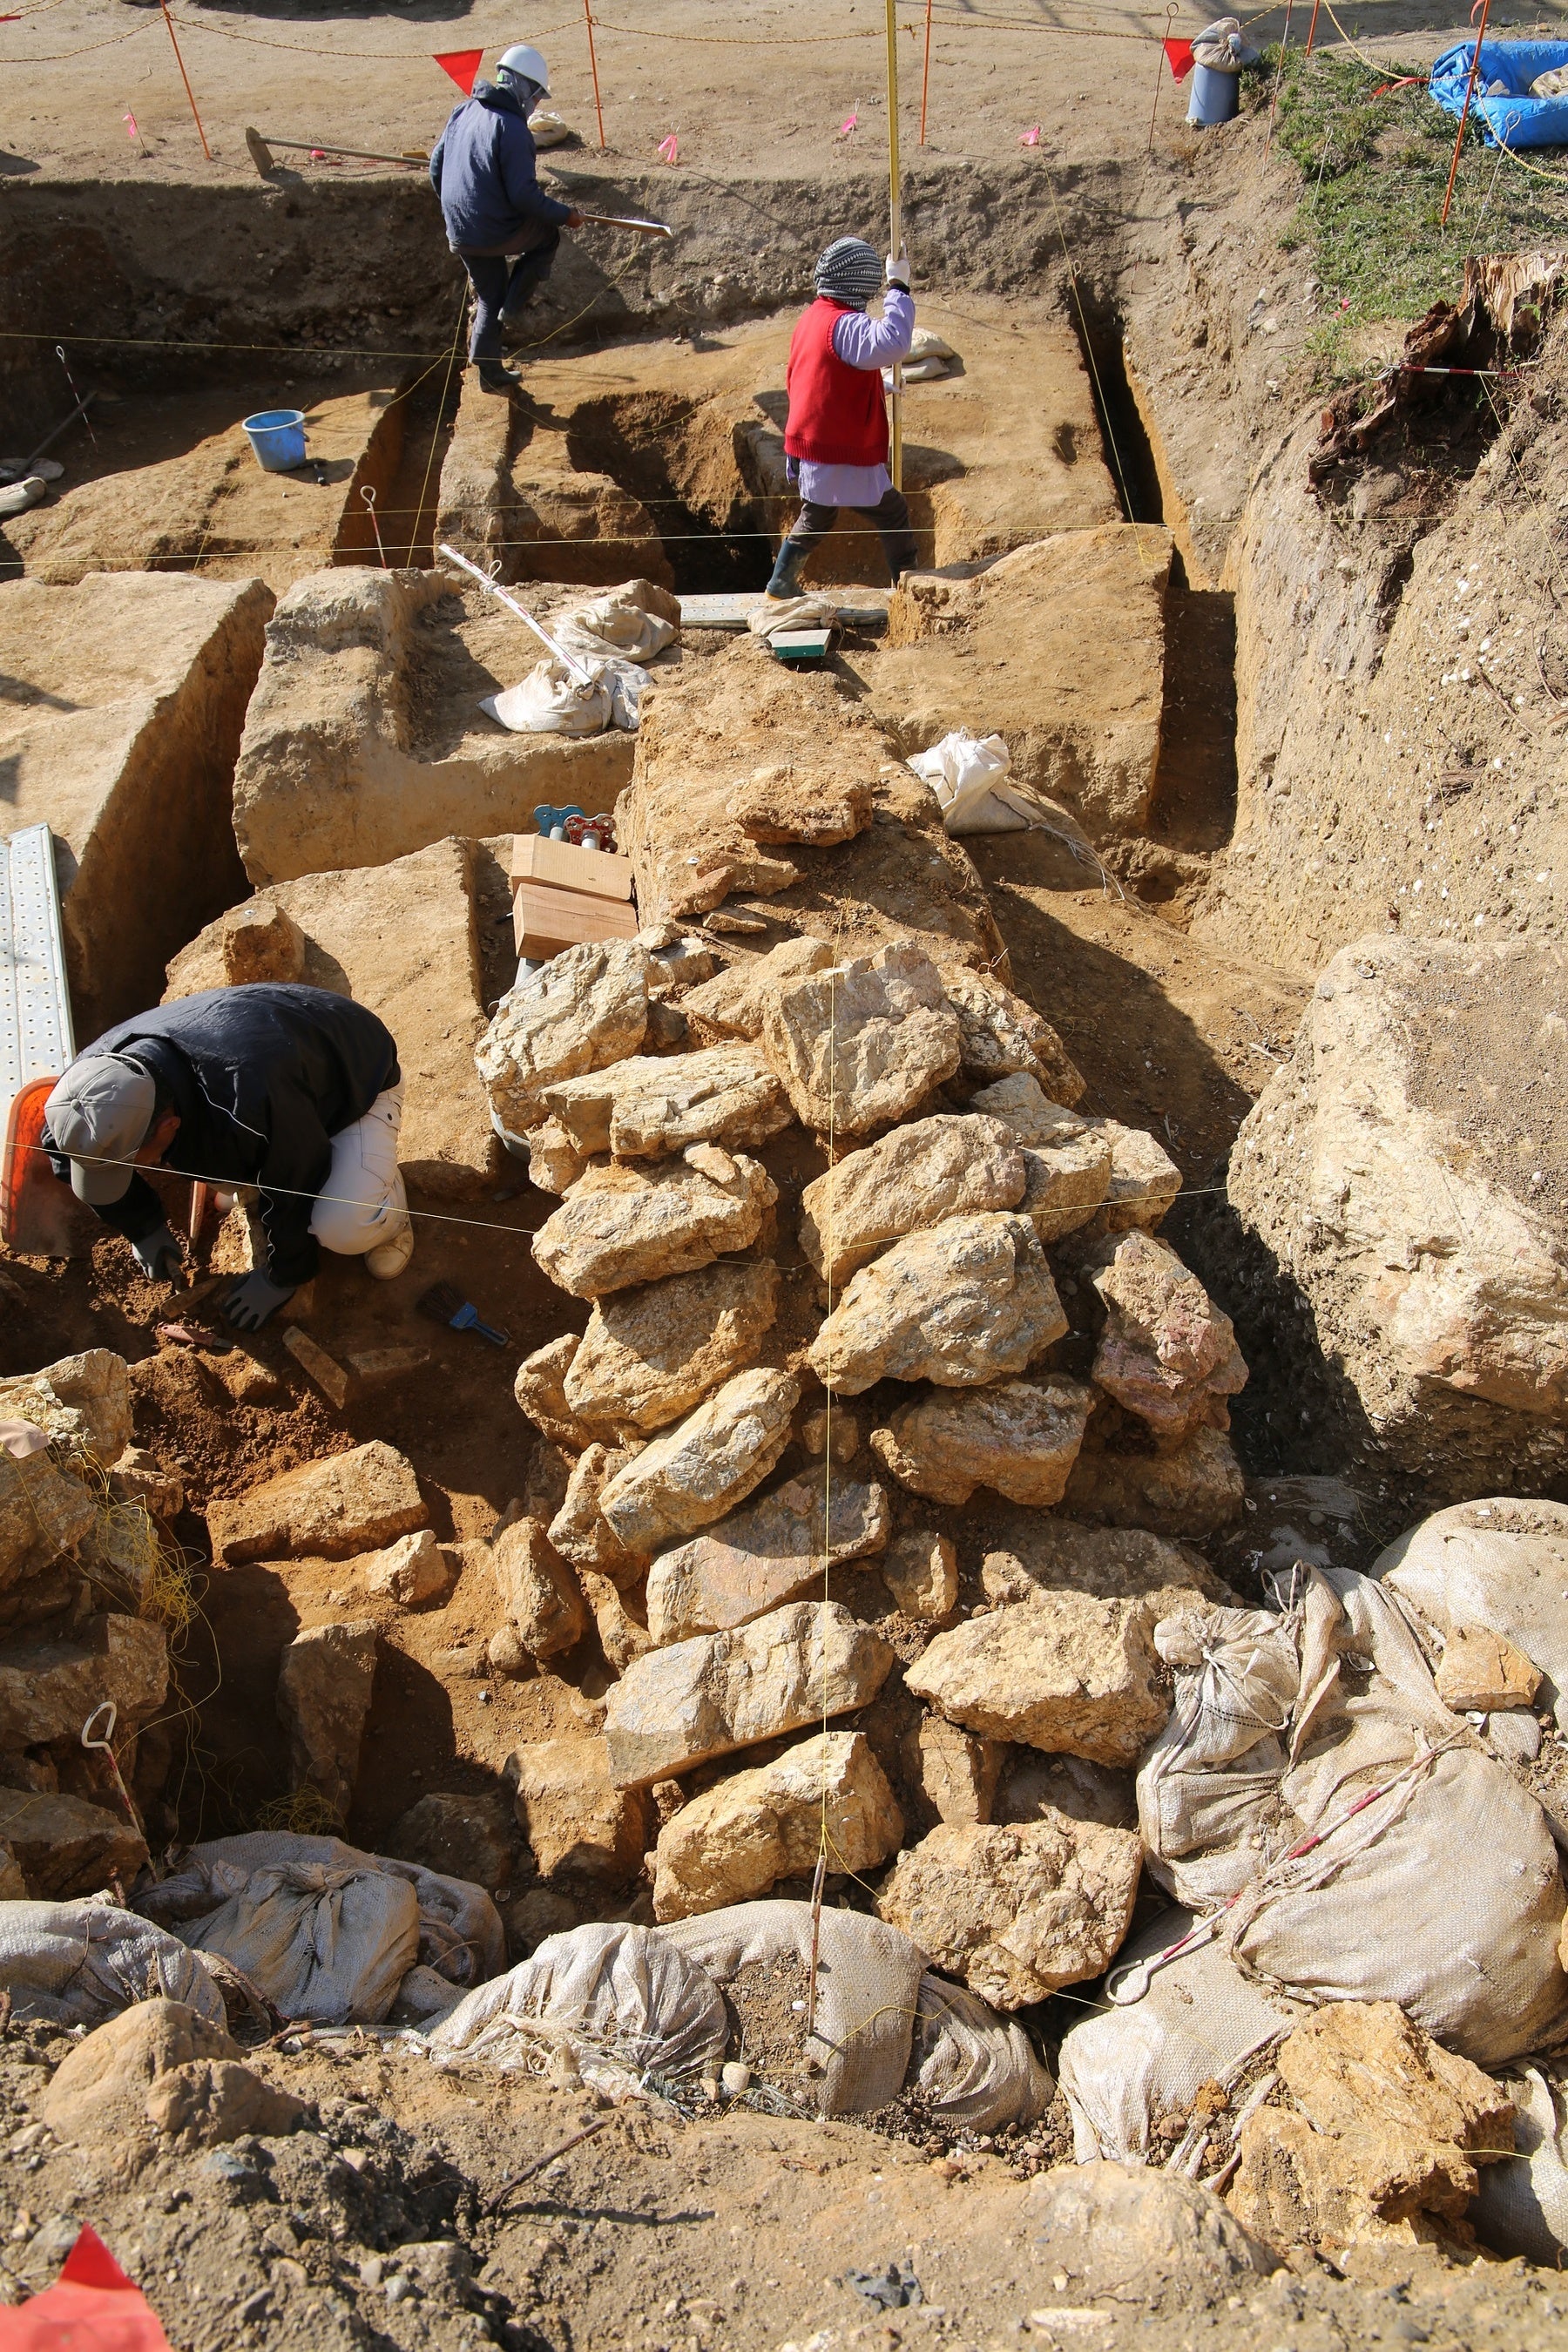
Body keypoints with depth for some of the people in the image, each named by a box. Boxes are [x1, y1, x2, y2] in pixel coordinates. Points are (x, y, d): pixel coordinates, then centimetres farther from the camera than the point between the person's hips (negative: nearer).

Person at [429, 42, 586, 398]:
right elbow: (525, 196, -22)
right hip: (495, 233, -7)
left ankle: (490, 372, 30)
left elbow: (436, 168, 14)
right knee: (548, 235, 21)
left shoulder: (462, 112, 6)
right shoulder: (512, 128, -19)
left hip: (460, 234, 7)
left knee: (489, 298, 24)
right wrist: (566, 215, -9)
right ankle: (512, 308, 13)